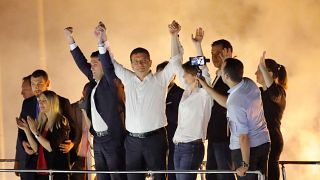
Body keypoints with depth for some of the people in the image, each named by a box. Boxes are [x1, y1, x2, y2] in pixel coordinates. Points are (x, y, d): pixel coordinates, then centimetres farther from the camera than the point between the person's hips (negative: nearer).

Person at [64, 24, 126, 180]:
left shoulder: (110, 82, -7)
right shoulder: (94, 81, 14)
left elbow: (108, 66, -24)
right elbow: (82, 64, 17)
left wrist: (101, 42, -36)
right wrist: (70, 40, 14)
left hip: (112, 138, -8)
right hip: (98, 139, 8)